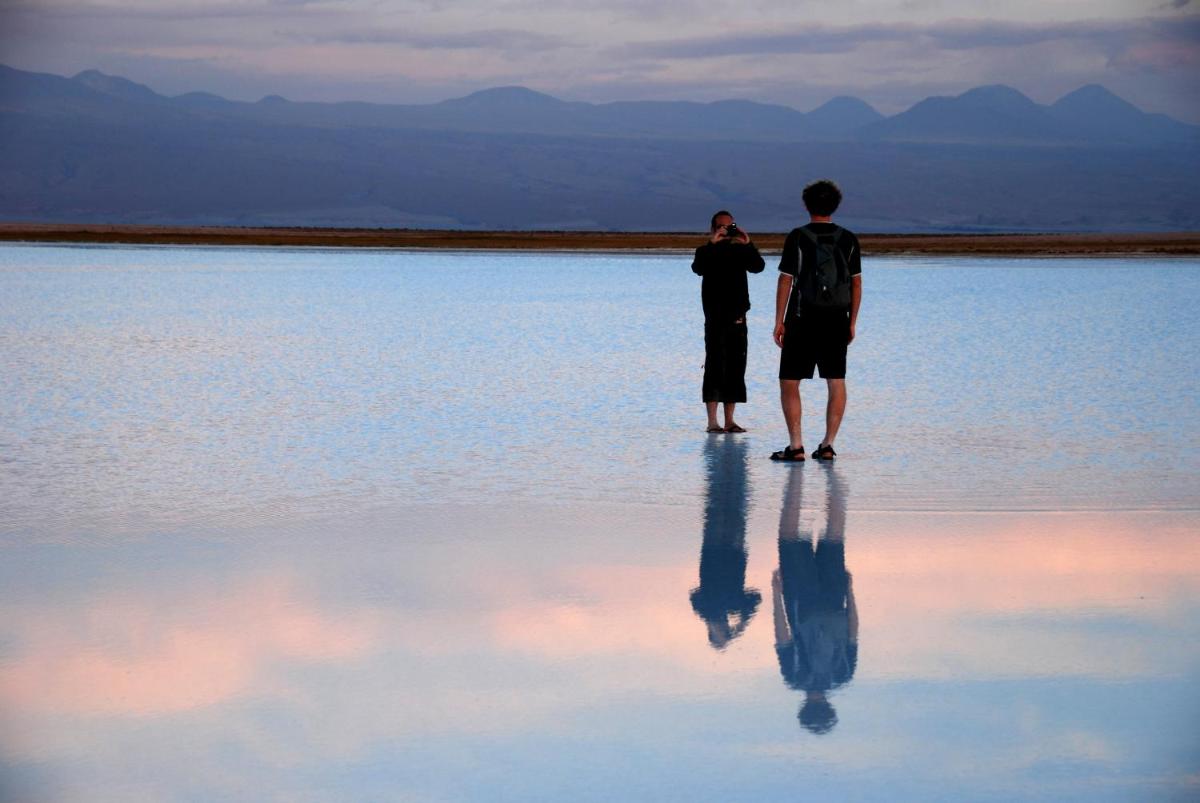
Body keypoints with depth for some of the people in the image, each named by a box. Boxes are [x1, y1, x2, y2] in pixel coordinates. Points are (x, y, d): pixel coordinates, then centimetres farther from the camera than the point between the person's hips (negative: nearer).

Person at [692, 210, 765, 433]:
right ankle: (712, 421, -10)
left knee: (735, 368, 5)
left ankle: (729, 420, 10)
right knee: (714, 366, -8)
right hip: (715, 316, -4)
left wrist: (748, 245, -17)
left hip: (737, 316, 4)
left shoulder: (740, 251, 11)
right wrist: (712, 243, -25)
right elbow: (698, 268, -18)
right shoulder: (706, 252, 3)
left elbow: (758, 266, -5)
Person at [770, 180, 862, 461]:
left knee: (789, 383, 4)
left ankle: (796, 446, -4)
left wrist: (779, 321, -1)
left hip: (802, 321, -3)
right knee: (836, 383, 8)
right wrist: (852, 322, 12)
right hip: (836, 322, 3)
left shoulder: (797, 237, -6)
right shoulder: (848, 239, 3)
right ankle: (827, 445, 5)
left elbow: (785, 282, -7)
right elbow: (857, 284, 5)